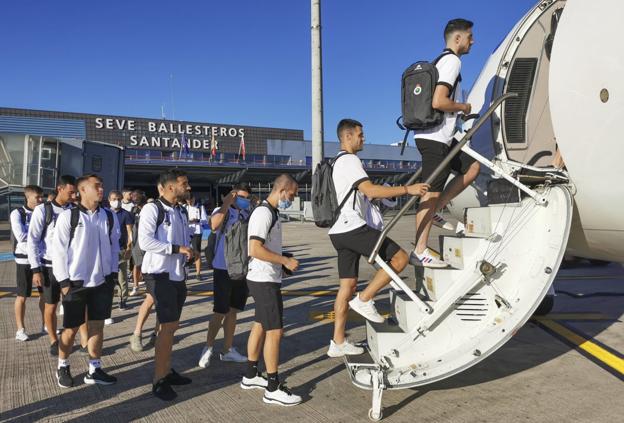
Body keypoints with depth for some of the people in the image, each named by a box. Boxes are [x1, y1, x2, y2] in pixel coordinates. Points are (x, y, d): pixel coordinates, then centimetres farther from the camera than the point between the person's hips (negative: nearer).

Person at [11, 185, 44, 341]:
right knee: (22, 296, 4)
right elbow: (21, 236, -16)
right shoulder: (17, 213, -6)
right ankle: (20, 329, 15)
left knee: (45, 293, 11)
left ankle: (45, 325, 25)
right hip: (25, 259, -4)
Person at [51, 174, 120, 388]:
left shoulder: (110, 216, 4)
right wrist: (64, 281, -9)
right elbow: (58, 250, -7)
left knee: (97, 326, 10)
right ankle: (63, 367, 31)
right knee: (71, 329, 8)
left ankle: (94, 370, 22)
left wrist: (113, 273, 6)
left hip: (102, 281, 4)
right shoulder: (68, 216, -8)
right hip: (76, 282, -3)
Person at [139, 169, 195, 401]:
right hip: (160, 275, -8)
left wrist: (188, 253, 2)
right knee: (168, 326, -8)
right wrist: (177, 248, -23)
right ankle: (159, 381, 3)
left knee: (172, 326, 15)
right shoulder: (152, 209, -12)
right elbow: (145, 241, -23)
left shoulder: (180, 212, 14)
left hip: (177, 275, 8)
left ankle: (167, 371, 28)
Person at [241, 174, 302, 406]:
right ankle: (273, 389, 3)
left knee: (260, 326, 16)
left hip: (265, 279, 10)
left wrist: (284, 261, 13)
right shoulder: (264, 213, -19)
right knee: (275, 331, -6)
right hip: (264, 280, -10)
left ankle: (251, 375, 29)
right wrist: (286, 261, -20)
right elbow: (256, 250, -26)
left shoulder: (271, 212, 13)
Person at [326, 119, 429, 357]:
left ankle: (338, 343, 13)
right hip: (353, 228, -10)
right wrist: (407, 190, -20)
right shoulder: (350, 160, -8)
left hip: (341, 232, 10)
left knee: (347, 284, 10)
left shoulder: (339, 162, 25)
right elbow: (370, 190, -21)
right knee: (400, 258, -6)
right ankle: (364, 300, -3)